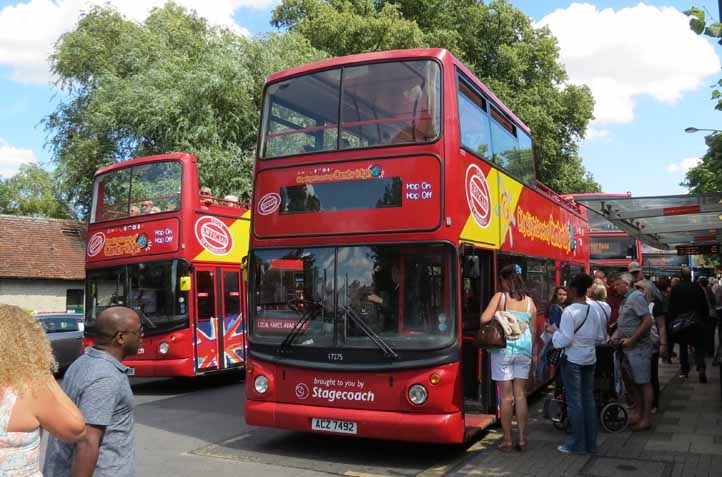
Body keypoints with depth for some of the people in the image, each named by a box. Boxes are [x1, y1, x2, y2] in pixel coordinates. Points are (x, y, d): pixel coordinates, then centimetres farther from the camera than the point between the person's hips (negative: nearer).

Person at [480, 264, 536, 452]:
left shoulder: (500, 297, -6)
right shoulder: (529, 301, 6)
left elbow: (484, 319, -16)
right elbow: (533, 331, 10)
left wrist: (496, 318, 7)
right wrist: (534, 355, 18)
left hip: (503, 348, -3)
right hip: (524, 349, 4)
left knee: (506, 396, 2)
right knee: (520, 395, 10)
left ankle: (508, 440, 7)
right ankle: (522, 439, 14)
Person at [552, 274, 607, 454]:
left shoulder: (569, 311, -17)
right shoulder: (596, 310, 2)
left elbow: (565, 339, -19)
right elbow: (601, 338, 9)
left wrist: (555, 331, -2)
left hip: (573, 360, -6)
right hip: (590, 359, 6)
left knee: (574, 401, 2)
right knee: (589, 399, 13)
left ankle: (578, 444, 9)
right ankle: (591, 442, 20)